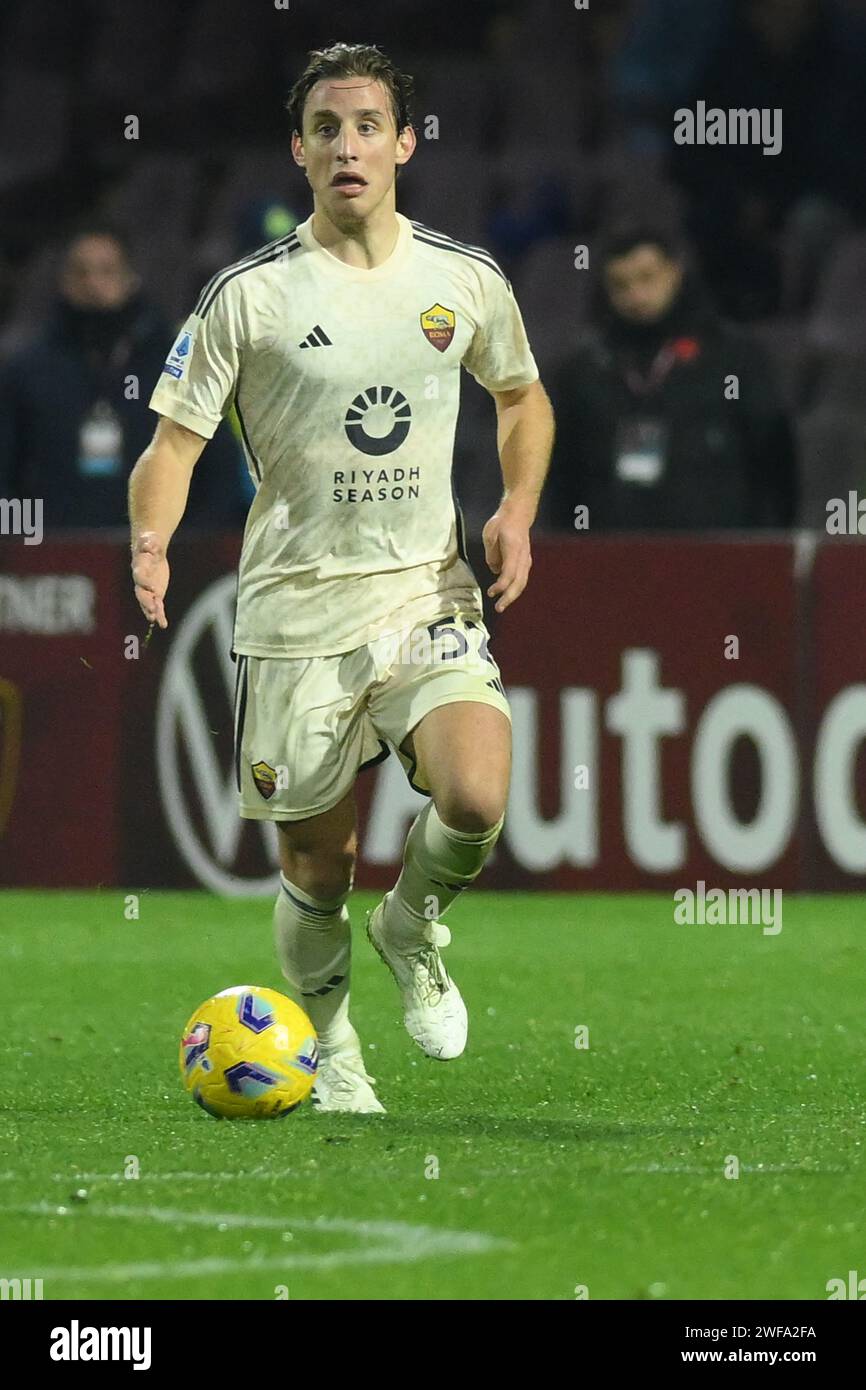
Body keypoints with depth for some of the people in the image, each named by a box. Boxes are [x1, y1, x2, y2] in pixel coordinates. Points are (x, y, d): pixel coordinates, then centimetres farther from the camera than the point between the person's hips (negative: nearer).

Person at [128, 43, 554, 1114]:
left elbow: (522, 396, 21)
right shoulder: (247, 295, -5)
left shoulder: (465, 280, 3)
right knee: (316, 865, 5)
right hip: (295, 612, -1)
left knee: (476, 801, -22)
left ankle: (412, 926, 11)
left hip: (427, 595, 1)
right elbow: (175, 437, -3)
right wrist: (151, 542, -23)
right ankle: (328, 1046, 33)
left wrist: (518, 512, 4)